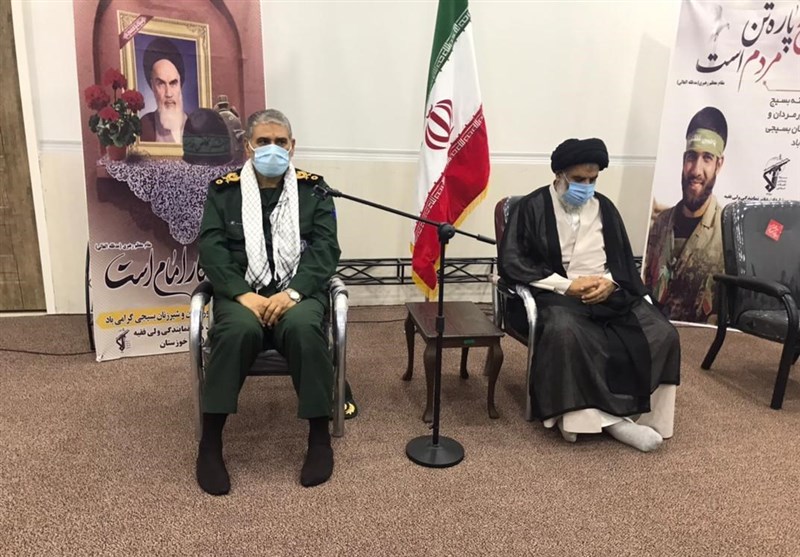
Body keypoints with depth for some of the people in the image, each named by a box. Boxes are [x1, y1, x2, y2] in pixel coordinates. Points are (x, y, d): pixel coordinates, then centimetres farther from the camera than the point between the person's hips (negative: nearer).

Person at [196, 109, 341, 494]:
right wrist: (243, 295, -17)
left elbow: (325, 249, 0)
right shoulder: (223, 190, 12)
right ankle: (210, 441, -18)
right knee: (239, 329, -34)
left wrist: (292, 292, -17)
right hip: (242, 293, 0)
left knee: (303, 327, -34)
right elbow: (211, 249, 1)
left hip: (298, 292, 0)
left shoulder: (313, 189, 11)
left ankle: (320, 436, -17)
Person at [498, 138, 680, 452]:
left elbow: (625, 262, 17)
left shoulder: (604, 208, 15)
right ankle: (612, 416, -22)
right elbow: (511, 263, -10)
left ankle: (622, 411, -10)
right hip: (556, 294, -5)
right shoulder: (533, 207, -1)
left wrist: (610, 283, -9)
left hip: (607, 293, 5)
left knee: (662, 334, -17)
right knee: (565, 332, -38)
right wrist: (568, 285, -16)